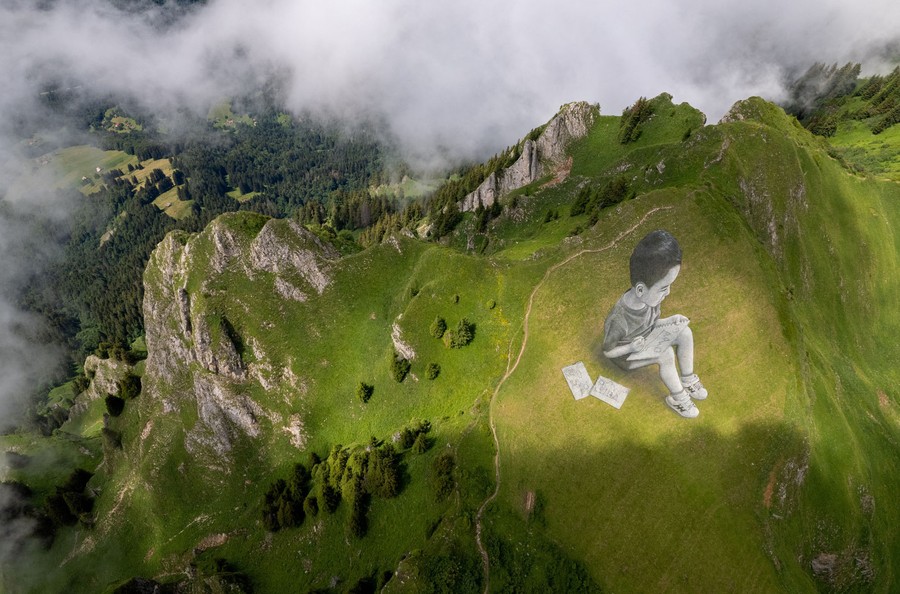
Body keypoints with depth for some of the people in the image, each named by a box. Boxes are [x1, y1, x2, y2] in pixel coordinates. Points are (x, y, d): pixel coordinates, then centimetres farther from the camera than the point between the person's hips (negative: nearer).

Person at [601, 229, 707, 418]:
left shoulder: (650, 297, -20)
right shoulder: (618, 320, -38)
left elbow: (651, 323, 1)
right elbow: (607, 351, -21)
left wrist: (669, 321, -18)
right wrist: (631, 348, -36)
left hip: (644, 341, 7)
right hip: (626, 355, -7)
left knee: (685, 333, -8)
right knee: (665, 354, -27)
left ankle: (687, 380, 8)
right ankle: (678, 399, -6)